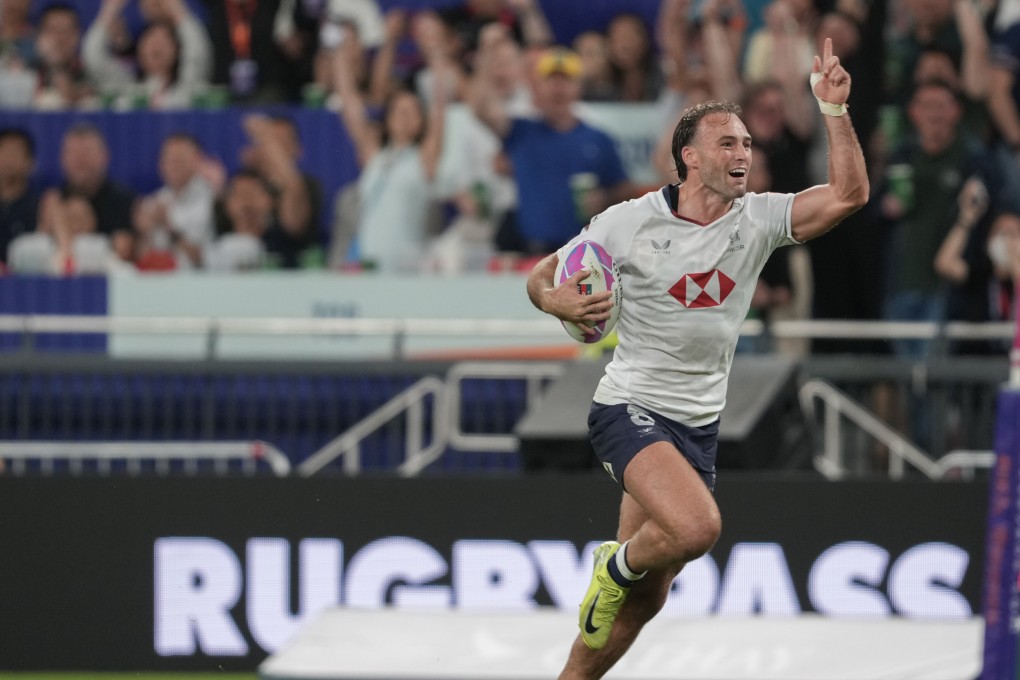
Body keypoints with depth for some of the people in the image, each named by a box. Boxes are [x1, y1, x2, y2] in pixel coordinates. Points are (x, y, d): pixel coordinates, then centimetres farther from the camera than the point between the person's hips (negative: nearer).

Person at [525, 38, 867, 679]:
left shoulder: (758, 219, 1)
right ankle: (619, 565, 0)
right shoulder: (629, 222, -8)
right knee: (697, 526, -31)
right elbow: (541, 277, 1)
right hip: (631, 408, -5)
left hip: (699, 426, 5)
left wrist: (835, 109, -19)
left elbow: (848, 193, -9)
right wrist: (558, 302, -22)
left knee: (645, 598, 7)